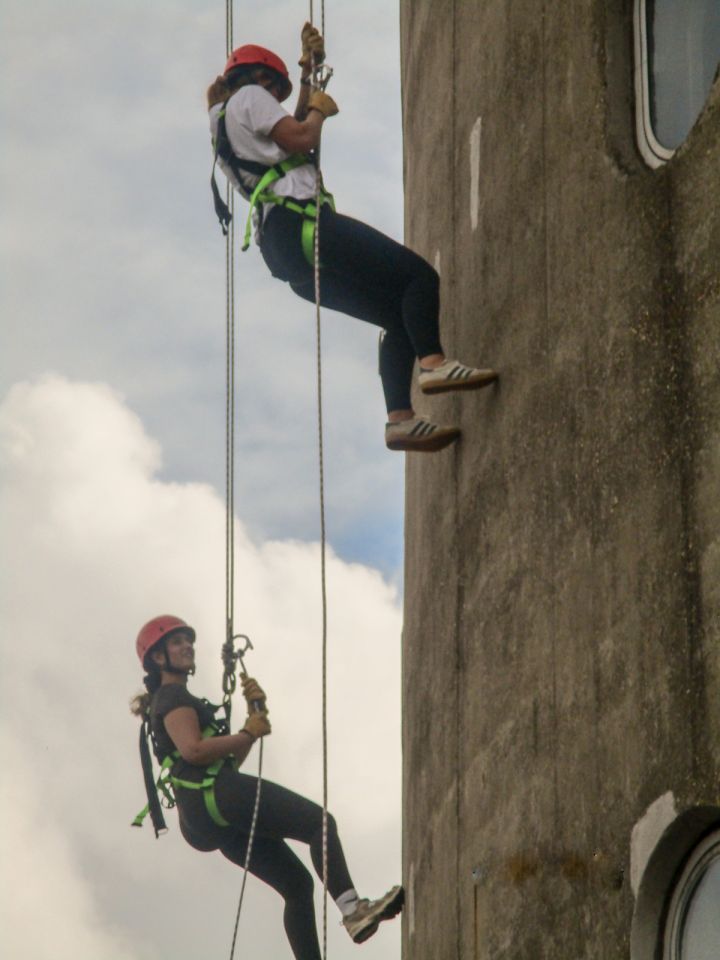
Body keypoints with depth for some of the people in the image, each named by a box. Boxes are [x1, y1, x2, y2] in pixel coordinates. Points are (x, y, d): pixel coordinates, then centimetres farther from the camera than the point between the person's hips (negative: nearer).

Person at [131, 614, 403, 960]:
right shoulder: (172, 697, 2)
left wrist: (255, 716, 17)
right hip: (215, 794, -10)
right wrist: (249, 734, -7)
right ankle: (353, 908, -36)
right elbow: (192, 750, -17)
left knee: (296, 883, 6)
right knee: (318, 821, -20)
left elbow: (231, 759, 28)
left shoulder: (175, 699, 33)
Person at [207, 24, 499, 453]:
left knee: (399, 316, 9)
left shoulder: (223, 126, 29)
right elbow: (300, 139, -12)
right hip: (300, 221, -10)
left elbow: (298, 127, 39)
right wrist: (318, 108, 7)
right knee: (418, 275, -12)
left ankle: (400, 418, -2)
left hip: (282, 249, 10)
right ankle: (433, 363, -31)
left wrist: (309, 72, 36)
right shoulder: (249, 98, 2)